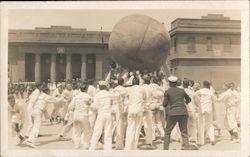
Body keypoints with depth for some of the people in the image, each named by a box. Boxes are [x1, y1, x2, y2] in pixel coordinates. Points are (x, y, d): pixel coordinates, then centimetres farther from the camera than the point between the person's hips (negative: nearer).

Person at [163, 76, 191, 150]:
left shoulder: (167, 92, 1)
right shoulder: (182, 90, 11)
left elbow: (165, 104, 3)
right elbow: (189, 99, 26)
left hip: (173, 114, -2)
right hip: (183, 113, 3)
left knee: (167, 131, 9)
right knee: (184, 131, 8)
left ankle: (165, 148, 7)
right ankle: (186, 147, 1)